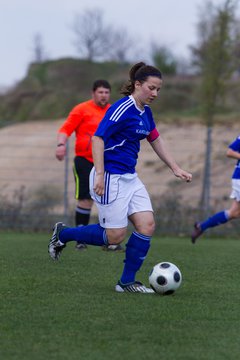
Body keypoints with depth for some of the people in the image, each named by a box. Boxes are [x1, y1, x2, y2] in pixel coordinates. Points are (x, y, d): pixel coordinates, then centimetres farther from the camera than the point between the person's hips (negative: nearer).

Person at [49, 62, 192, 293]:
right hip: (110, 178, -9)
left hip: (129, 178, 9)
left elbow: (156, 141, 24)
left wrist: (175, 169, 23)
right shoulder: (122, 109, -17)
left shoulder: (145, 112, 10)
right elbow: (98, 139, -21)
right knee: (115, 237, -5)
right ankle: (62, 234, 15)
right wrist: (99, 174, -28)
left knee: (147, 225, -3)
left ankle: (127, 282, 5)